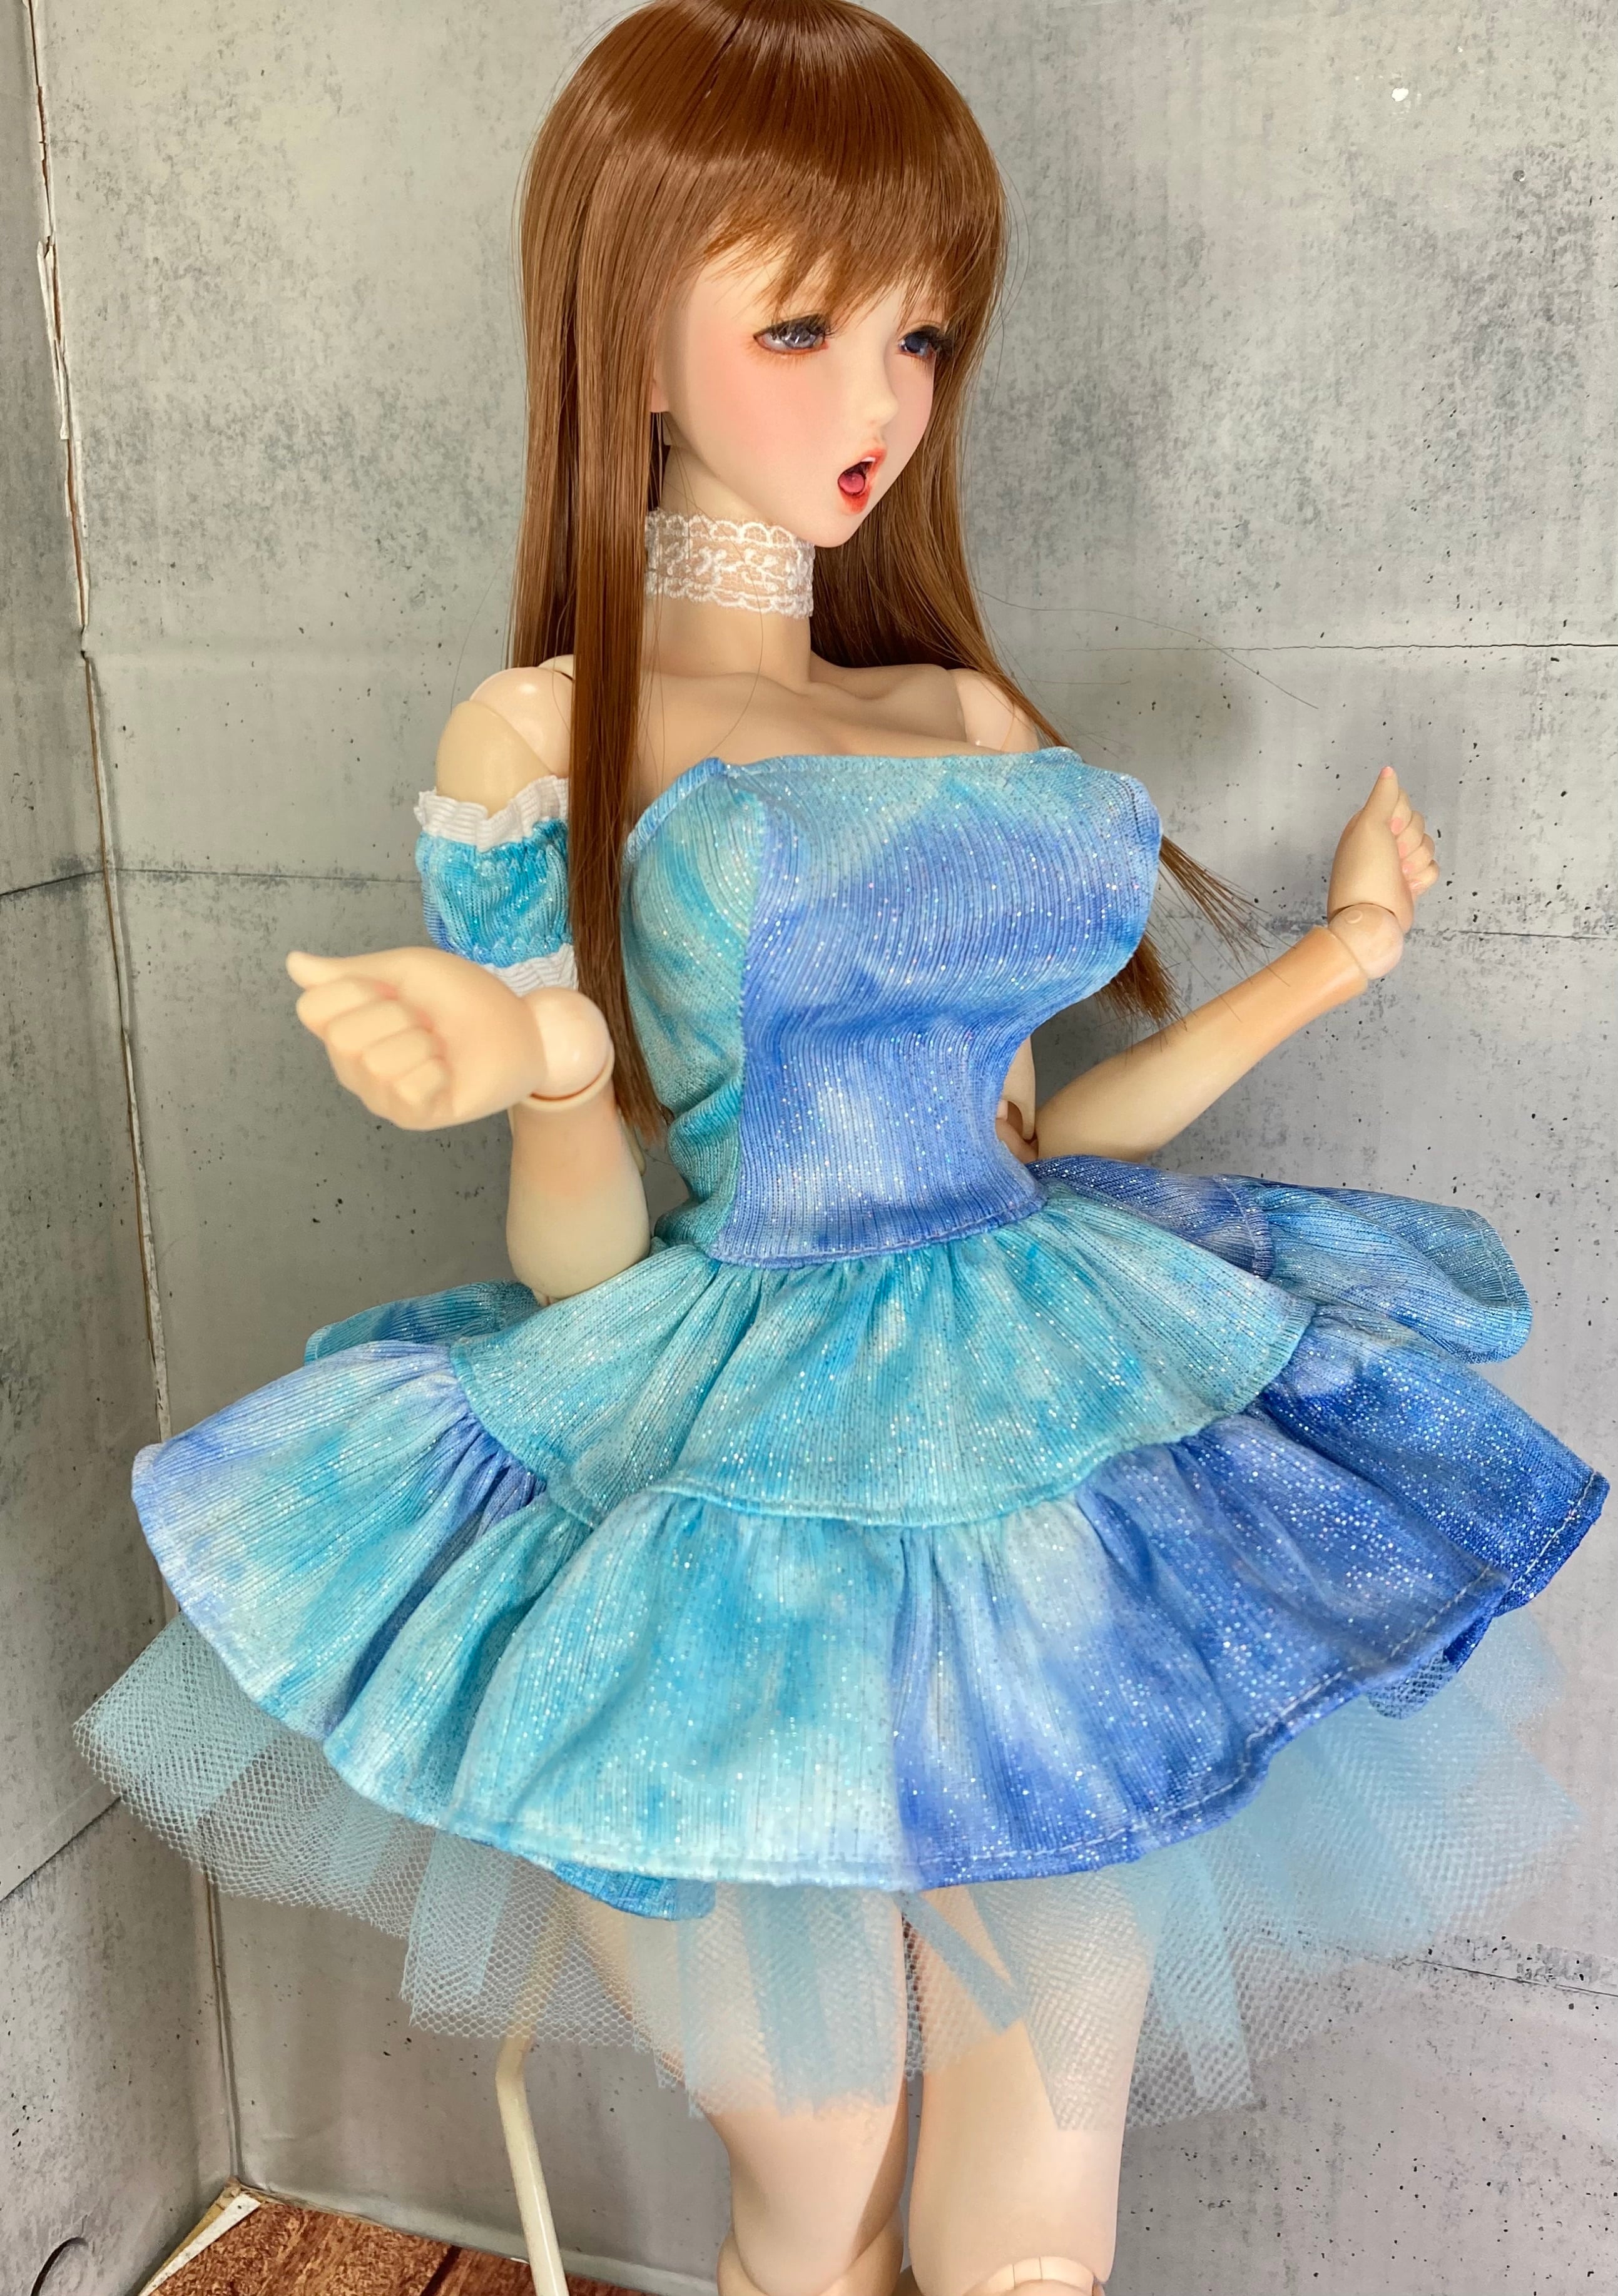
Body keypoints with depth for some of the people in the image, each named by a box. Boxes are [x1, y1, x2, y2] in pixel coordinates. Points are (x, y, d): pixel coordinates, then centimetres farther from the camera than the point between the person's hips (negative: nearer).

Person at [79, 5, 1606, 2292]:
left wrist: (1330, 955, 14)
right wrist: (551, 1063, -27)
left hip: (1044, 1477, 4)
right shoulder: (540, 744, -4)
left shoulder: (974, 721, 10)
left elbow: (1003, 1142, 12)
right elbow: (578, 1267, -6)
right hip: (752, 1533, -4)